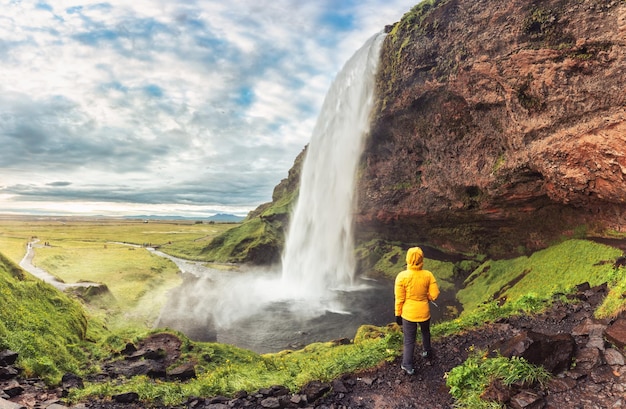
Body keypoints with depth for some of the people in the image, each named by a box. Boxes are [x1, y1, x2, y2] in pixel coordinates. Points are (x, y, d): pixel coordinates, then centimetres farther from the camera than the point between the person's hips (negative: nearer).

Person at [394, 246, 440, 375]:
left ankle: (408, 366, 20)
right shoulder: (428, 275, -14)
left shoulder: (402, 276, -20)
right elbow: (434, 295, -9)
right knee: (425, 332, 31)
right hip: (424, 312, 3)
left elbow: (399, 299, -13)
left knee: (409, 340, 11)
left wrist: (398, 314, 0)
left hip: (408, 314, -3)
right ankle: (428, 352, 52)